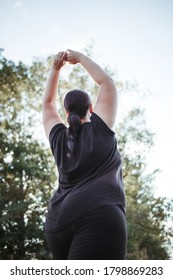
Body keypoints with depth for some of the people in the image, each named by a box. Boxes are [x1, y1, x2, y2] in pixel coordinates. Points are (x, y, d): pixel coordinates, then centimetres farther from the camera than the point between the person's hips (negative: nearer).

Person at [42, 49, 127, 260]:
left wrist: (55, 69, 38)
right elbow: (106, 82, 22)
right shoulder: (99, 129, 12)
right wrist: (80, 58, 30)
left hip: (58, 220, 6)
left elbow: (48, 103, 39)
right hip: (99, 215, -5)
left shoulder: (58, 137, 21)